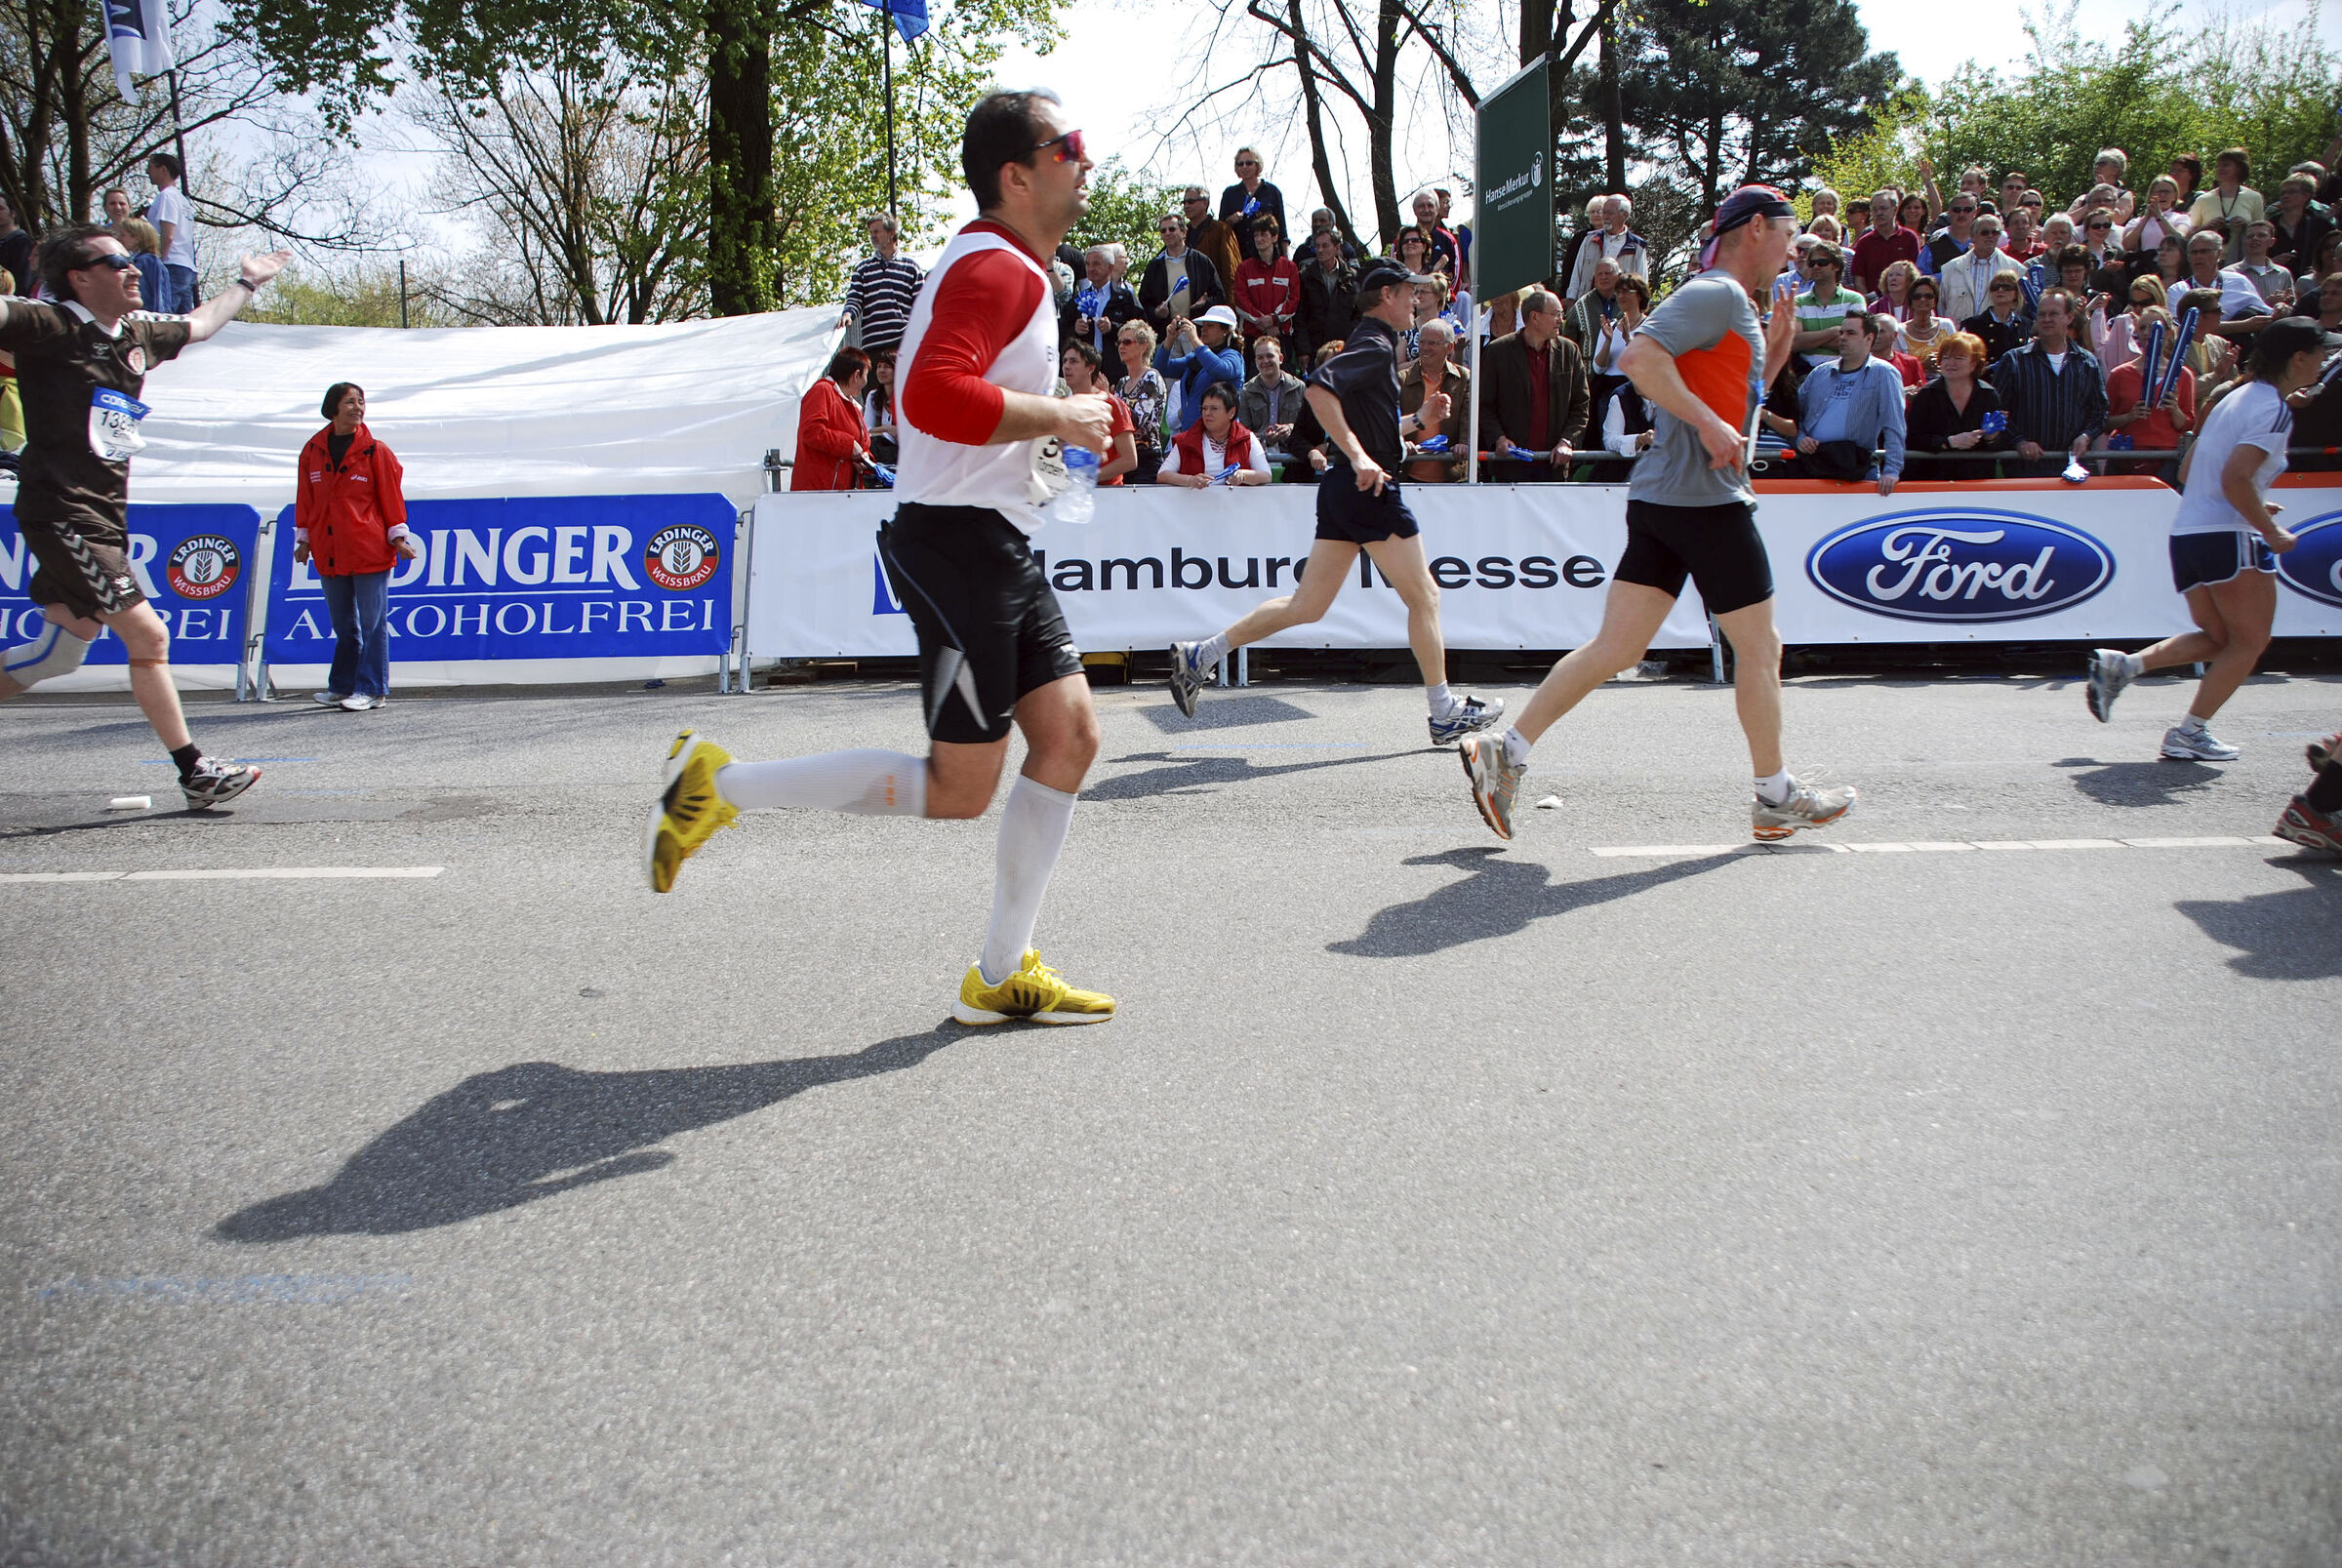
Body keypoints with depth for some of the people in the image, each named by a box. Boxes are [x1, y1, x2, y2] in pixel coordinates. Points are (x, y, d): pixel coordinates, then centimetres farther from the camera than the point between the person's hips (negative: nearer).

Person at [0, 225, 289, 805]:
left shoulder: (139, 333, 13)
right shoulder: (50, 325, -9)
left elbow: (198, 325, 34)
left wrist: (246, 282, 45)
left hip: (106, 516, 9)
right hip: (64, 514, -9)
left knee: (60, 653, 12)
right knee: (148, 636, -9)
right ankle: (196, 774, -3)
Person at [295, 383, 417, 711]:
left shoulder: (375, 451, -2)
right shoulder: (313, 451, 8)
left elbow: (391, 496, 0)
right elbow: (305, 499, 14)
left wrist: (398, 536, -3)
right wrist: (303, 538, 14)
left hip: (370, 551, -4)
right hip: (329, 554, 4)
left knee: (372, 623, -2)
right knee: (343, 625, 13)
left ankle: (371, 690, 3)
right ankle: (342, 687, 22)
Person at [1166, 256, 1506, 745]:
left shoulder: (1370, 345, 20)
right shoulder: (1376, 345, -11)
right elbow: (1319, 388, -27)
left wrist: (1419, 419, 20)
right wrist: (1360, 457, -30)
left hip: (1344, 487, 10)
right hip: (1371, 490, -10)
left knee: (1307, 606, 9)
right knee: (1424, 597, 1)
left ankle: (1199, 656, 9)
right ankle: (1445, 714, 8)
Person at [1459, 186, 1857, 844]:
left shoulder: (1731, 303, 22)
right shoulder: (1716, 294, -10)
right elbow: (1639, 356, -25)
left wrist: (1772, 357, 18)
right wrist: (1710, 421, -25)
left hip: (1661, 498, 9)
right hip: (1707, 499, -9)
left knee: (1615, 648, 4)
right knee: (1760, 646, 4)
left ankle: (1505, 753, -1)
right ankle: (1776, 798, 16)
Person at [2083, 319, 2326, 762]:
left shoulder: (2237, 397, 16)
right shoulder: (2273, 409, -12)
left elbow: (2190, 475, 21)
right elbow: (2235, 479, -23)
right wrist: (2272, 533, -15)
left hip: (2187, 532, 9)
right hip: (2227, 538, -9)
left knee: (2217, 639, 15)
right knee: (2250, 640, 3)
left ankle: (2121, 665, -1)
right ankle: (2189, 734, 1)